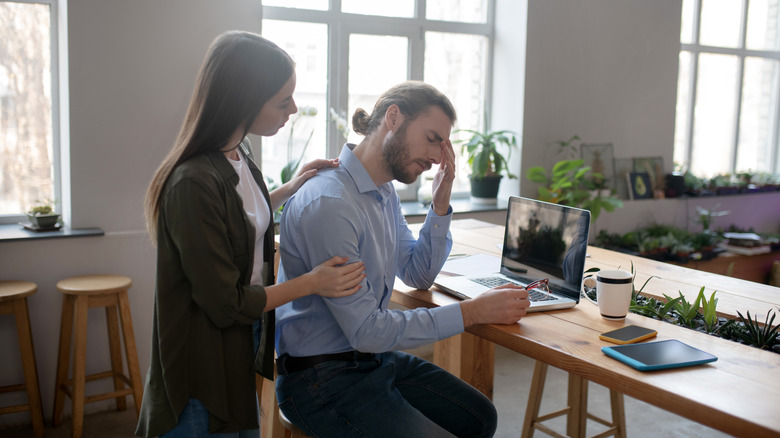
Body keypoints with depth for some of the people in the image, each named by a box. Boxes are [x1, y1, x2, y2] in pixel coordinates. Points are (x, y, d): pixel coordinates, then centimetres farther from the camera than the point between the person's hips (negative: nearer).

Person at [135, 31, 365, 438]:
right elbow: (225, 305, -22)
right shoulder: (194, 183, -29)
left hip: (237, 354, 8)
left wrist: (289, 189, 7)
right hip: (202, 379, -8)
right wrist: (311, 283, -15)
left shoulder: (237, 154, -1)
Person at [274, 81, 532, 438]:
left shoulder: (384, 191, 5)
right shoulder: (328, 204, -26)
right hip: (324, 379, -9)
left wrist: (441, 204, 0)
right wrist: (473, 312, -22)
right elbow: (366, 331, -26)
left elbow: (419, 277, 14)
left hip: (375, 356, 9)